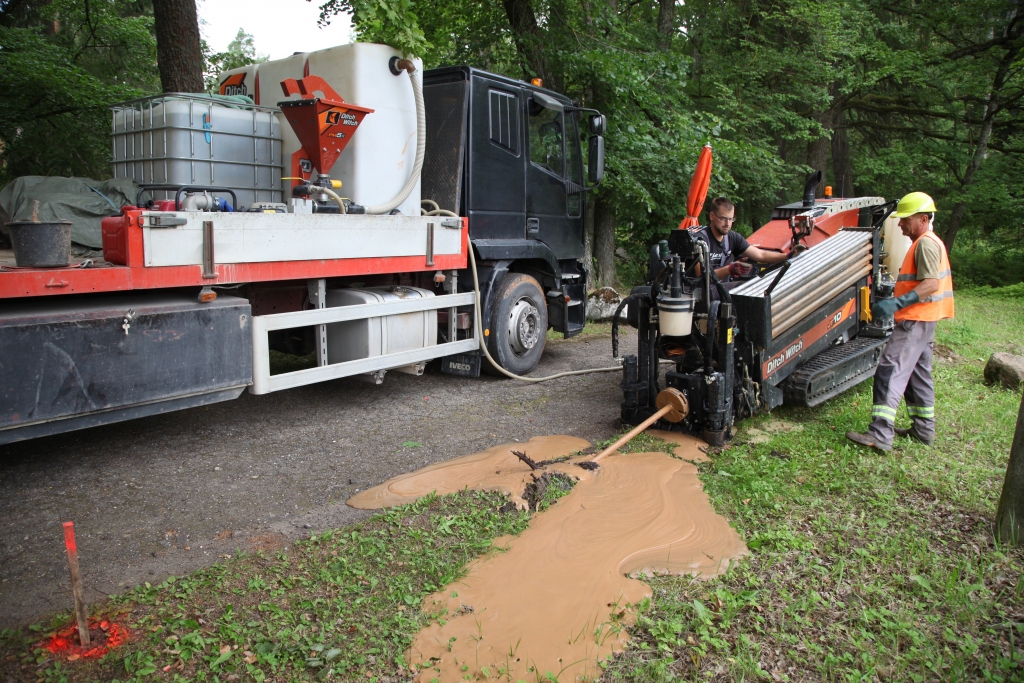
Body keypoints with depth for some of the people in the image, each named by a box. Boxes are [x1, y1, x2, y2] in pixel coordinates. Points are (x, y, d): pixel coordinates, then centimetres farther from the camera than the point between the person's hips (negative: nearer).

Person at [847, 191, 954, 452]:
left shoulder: (926, 243, -14)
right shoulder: (929, 243, 19)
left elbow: (931, 284, -25)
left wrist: (898, 303, -33)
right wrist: (895, 300, 19)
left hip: (915, 321, -11)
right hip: (921, 320, 11)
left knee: (889, 372, -16)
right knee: (918, 373, 18)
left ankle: (880, 435, -21)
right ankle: (924, 429, 28)